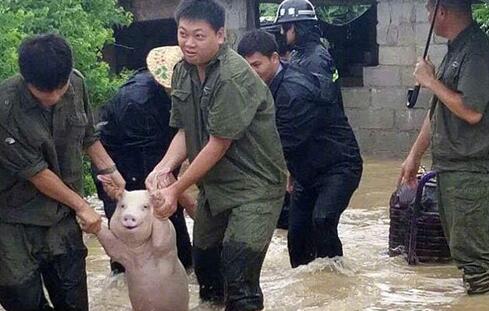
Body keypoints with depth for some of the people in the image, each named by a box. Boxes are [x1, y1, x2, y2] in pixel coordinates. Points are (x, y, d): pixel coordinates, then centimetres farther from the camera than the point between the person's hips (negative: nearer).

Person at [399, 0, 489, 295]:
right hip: (450, 168, 10)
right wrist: (415, 155, 22)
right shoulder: (456, 50, 15)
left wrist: (431, 81, -13)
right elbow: (438, 111, 22)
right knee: (461, 247, 14)